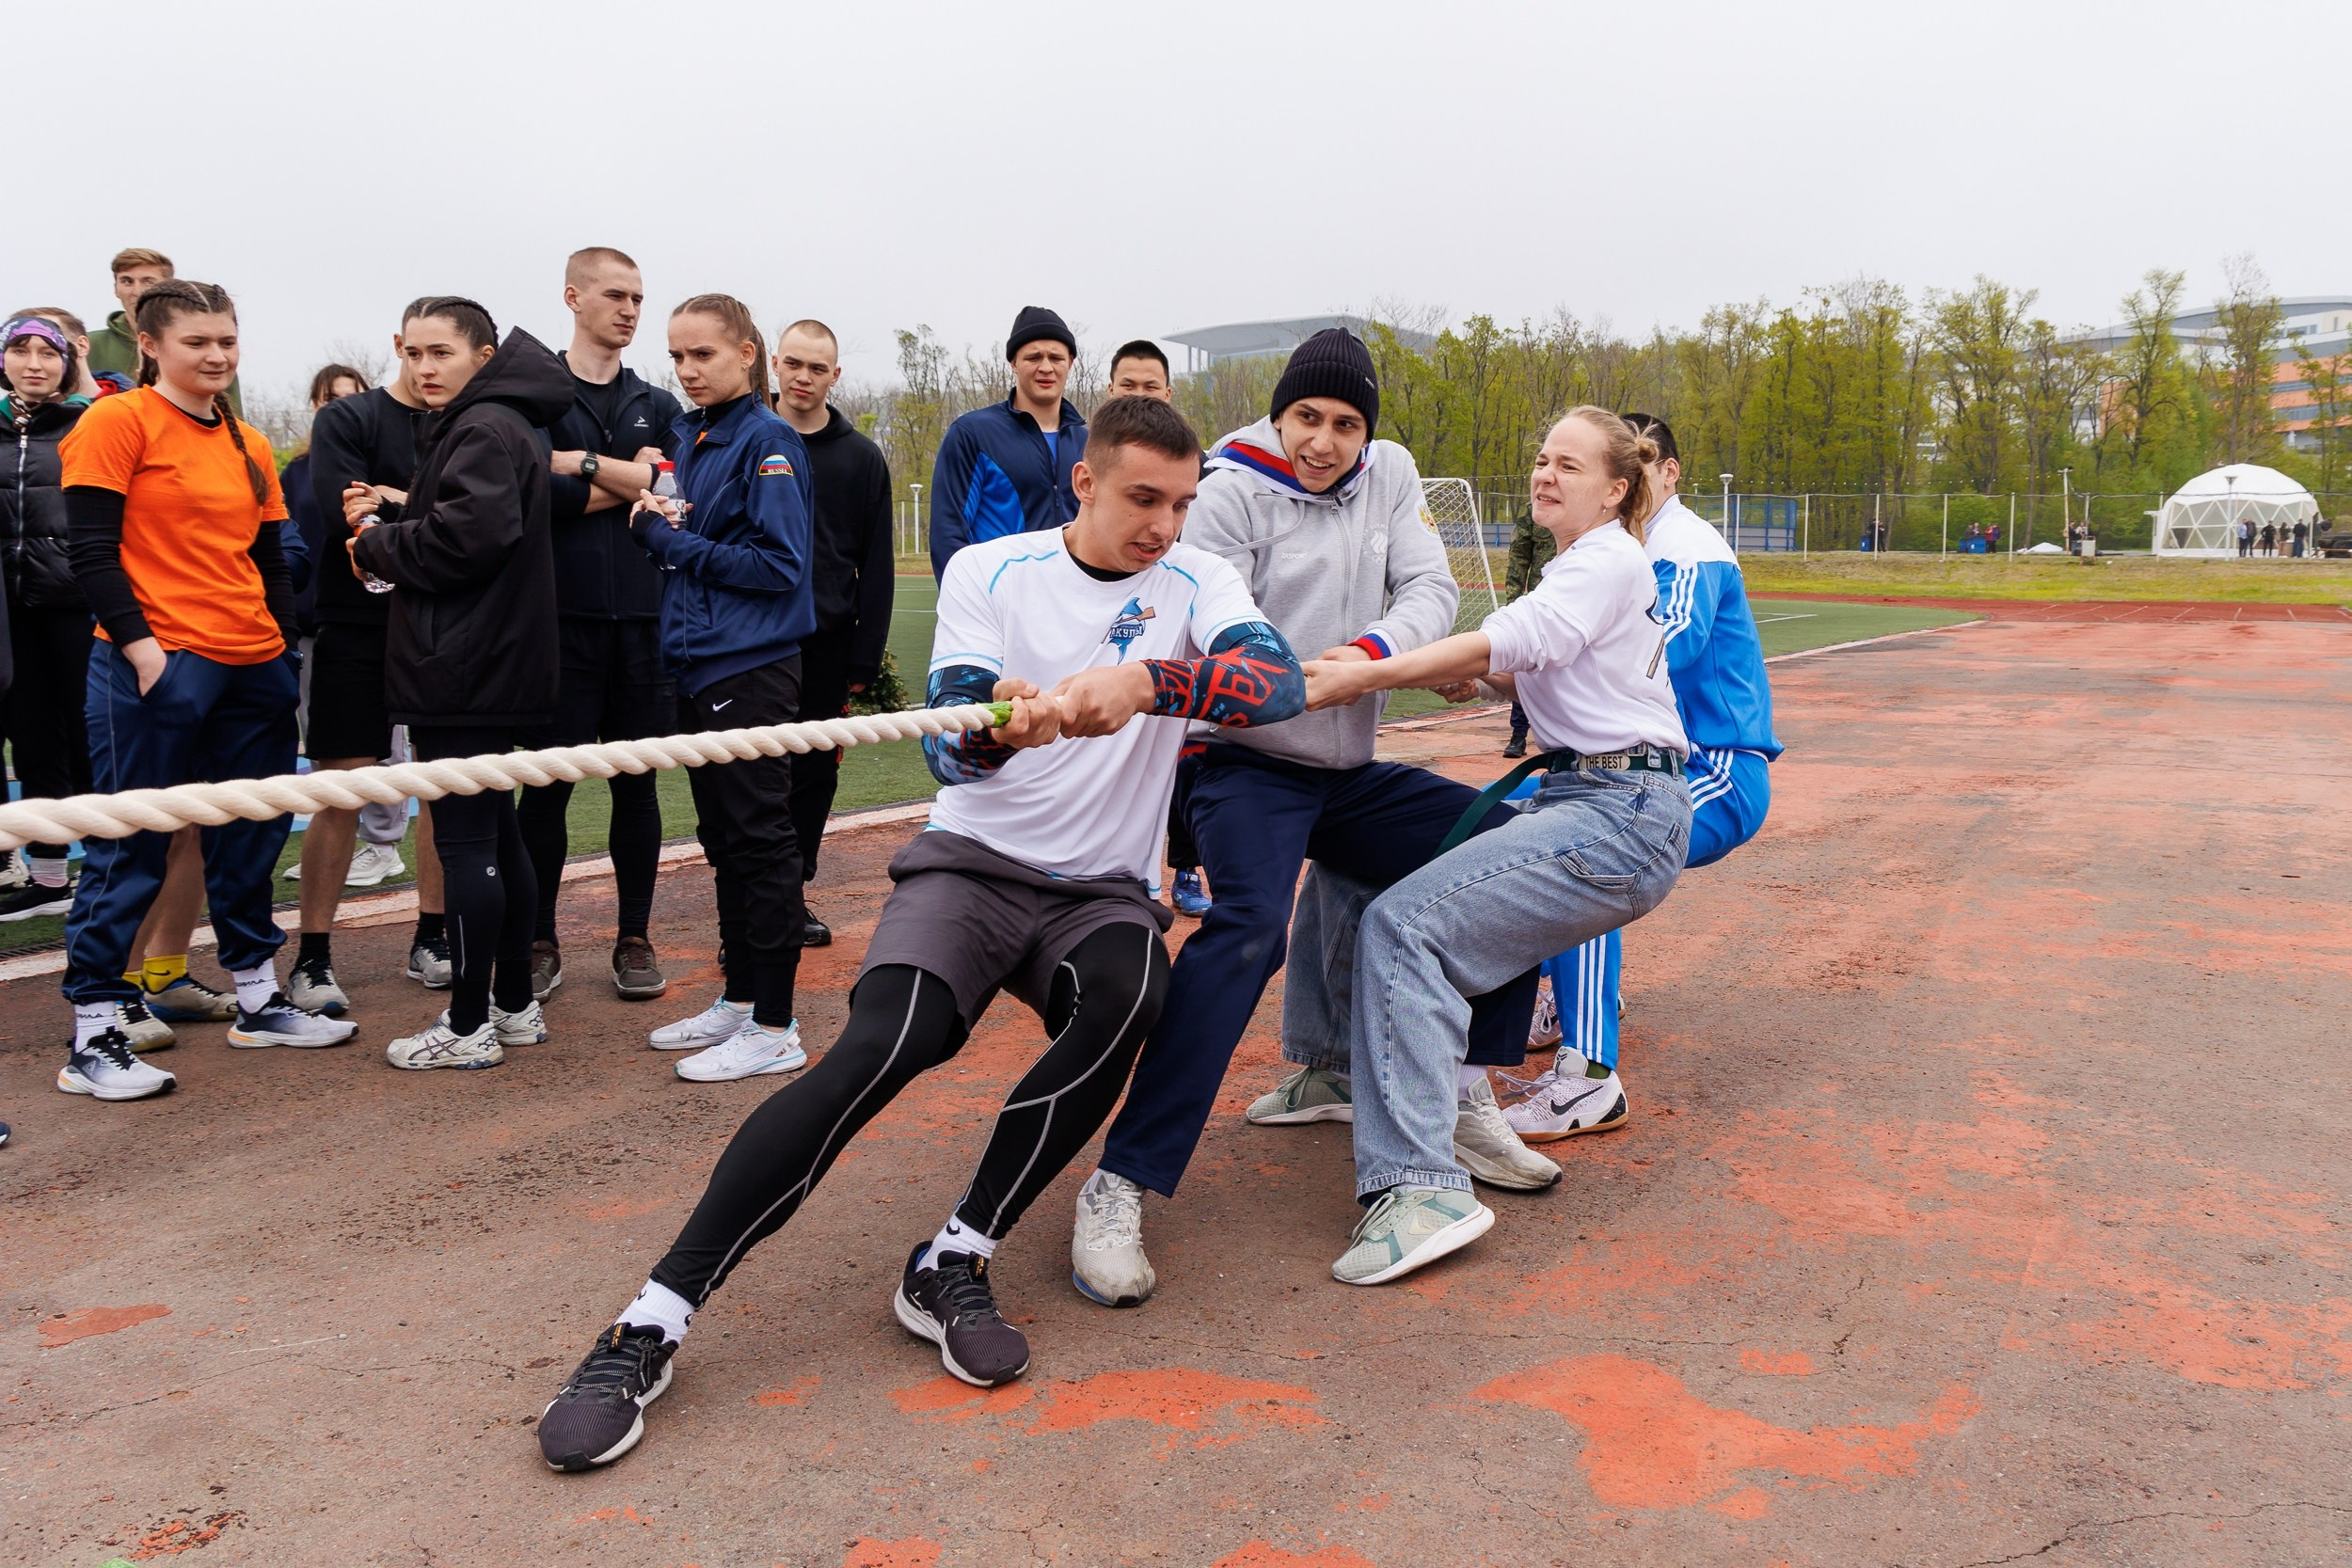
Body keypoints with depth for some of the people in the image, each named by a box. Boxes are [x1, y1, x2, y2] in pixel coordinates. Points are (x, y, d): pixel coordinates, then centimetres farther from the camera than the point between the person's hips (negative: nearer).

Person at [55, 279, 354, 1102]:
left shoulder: (249, 446, 15)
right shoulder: (116, 423, -4)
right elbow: (92, 552, -10)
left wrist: (285, 654, 13)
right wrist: (139, 645, -18)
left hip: (253, 667, 7)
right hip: (157, 664, -7)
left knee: (249, 840, 14)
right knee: (130, 849, -2)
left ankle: (259, 1002, 26)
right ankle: (92, 1039, 5)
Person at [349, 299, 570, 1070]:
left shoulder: (484, 430, -12)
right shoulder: (481, 425, 20)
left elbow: (468, 536, -25)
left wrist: (375, 544, -9)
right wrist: (390, 520, 2)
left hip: (463, 673, -11)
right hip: (487, 667, 11)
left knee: (465, 843, -5)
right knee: (496, 834, 15)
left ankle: (468, 1027, 2)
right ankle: (514, 1005, 24)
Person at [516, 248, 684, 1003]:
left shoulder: (657, 405, 16)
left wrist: (576, 463, -7)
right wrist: (630, 480, -7)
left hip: (644, 616, 3)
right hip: (561, 614, -3)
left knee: (637, 782, 7)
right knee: (547, 780, 1)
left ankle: (635, 939, 16)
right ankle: (540, 941, 12)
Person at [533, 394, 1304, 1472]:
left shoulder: (1196, 583, 1)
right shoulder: (989, 571, -1)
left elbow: (1277, 680, -20)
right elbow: (949, 749, -11)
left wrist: (1146, 680, -38)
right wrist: (1000, 725, -36)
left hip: (1102, 889, 2)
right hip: (971, 861, -1)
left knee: (1127, 996, -34)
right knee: (883, 1046, -28)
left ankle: (952, 1265, -21)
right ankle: (652, 1322, -22)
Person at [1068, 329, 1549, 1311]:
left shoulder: (1388, 475, 9)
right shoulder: (1231, 492, -8)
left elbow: (1431, 588, -2)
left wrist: (1372, 650, -24)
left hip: (1350, 771, 7)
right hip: (1248, 765, -7)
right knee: (1250, 925, -32)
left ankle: (1461, 1094, 11)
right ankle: (1119, 1189, -31)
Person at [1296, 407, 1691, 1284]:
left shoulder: (1610, 562, -6)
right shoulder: (1577, 568, 25)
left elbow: (1509, 644, -21)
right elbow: (1518, 670, 20)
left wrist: (1367, 677, -27)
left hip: (1623, 817, -10)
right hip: (1579, 799, 10)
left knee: (1404, 925, -21)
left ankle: (1420, 1186, -28)